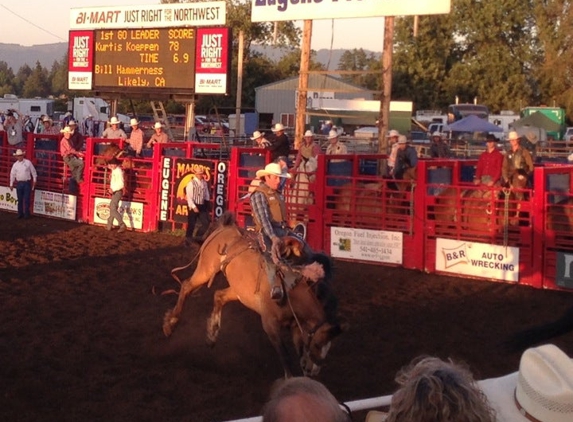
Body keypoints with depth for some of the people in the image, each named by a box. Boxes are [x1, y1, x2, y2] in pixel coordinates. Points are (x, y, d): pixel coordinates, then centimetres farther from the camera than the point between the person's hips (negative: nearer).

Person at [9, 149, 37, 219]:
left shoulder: (28, 162, -1)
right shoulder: (15, 165, 6)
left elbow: (33, 171, 6)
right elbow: (12, 174, 11)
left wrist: (34, 180, 5)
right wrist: (11, 184, 12)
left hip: (27, 183, -3)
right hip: (19, 183, 3)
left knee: (26, 200, -3)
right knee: (20, 200, 7)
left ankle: (26, 214, 3)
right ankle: (20, 214, 15)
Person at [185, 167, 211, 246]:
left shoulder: (204, 183, 6)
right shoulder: (191, 183, -10)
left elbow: (207, 194, 14)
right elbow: (189, 196, -15)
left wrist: (207, 203, 6)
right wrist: (193, 207, -20)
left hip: (202, 206, 5)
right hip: (193, 206, -5)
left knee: (206, 223, 2)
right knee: (191, 224, 2)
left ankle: (198, 237, 19)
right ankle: (188, 240, 16)